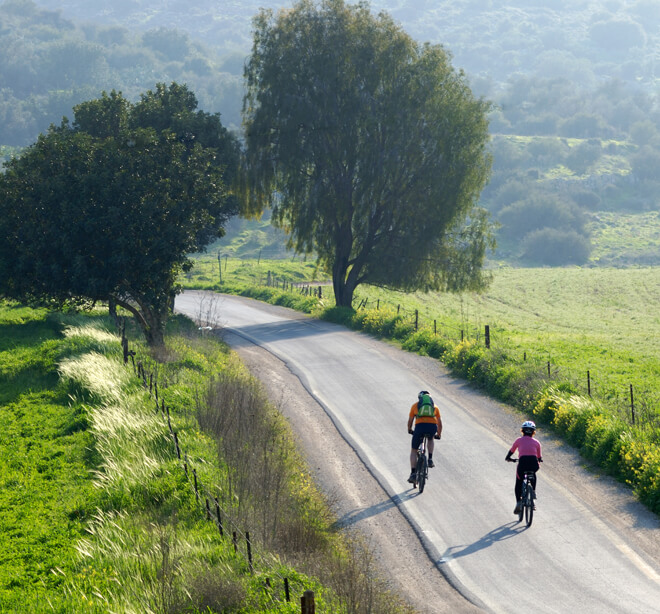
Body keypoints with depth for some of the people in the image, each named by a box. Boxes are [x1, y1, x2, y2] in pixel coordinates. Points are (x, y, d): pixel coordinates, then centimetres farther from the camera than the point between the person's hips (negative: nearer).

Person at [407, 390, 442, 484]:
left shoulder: (415, 405, 25)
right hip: (433, 426, 2)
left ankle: (413, 474, 4)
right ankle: (430, 460, 23)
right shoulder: (434, 406, 29)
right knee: (430, 439, 38)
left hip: (420, 426, -2)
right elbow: (439, 423, 31)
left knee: (414, 451, 14)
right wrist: (439, 434, 46)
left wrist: (410, 430, 50)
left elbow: (410, 421, 31)